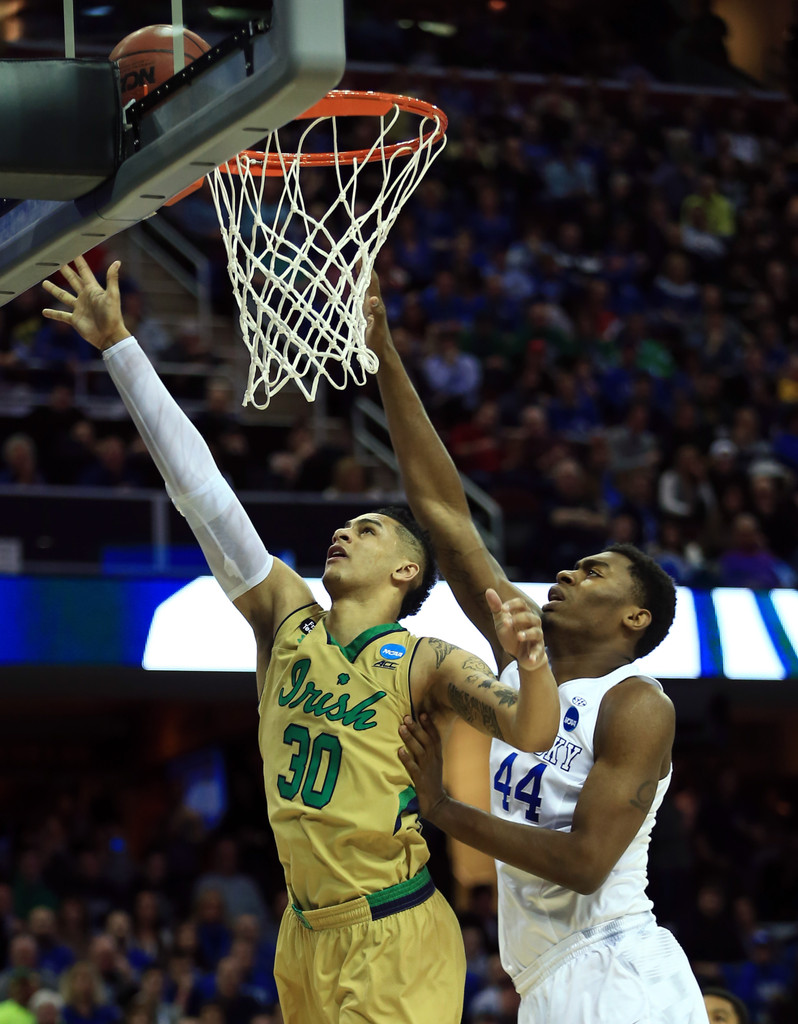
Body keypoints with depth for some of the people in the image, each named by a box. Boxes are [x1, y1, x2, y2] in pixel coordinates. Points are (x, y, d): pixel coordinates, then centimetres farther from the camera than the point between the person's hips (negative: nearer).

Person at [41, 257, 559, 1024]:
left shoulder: (425, 663, -3)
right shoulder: (285, 619, 9)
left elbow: (532, 733, -16)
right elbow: (198, 485, 7)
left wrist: (532, 662, -38)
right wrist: (117, 344, 7)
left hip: (394, 939, -5)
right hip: (307, 933, 5)